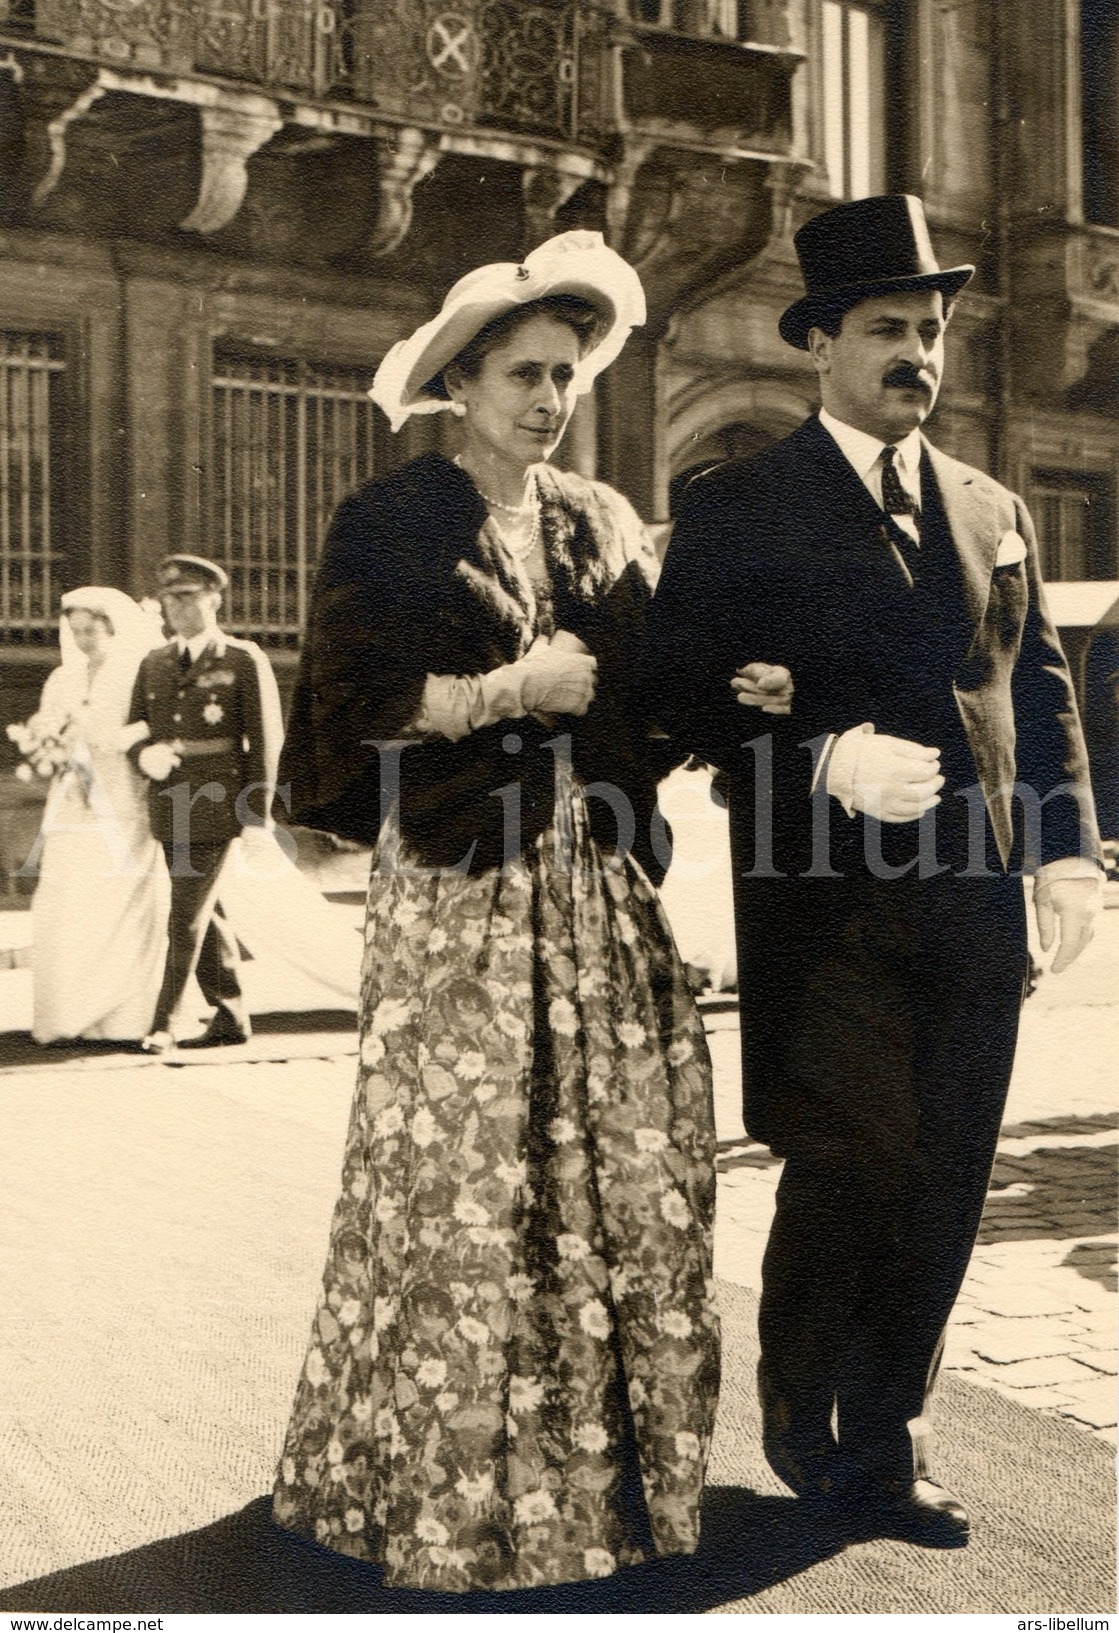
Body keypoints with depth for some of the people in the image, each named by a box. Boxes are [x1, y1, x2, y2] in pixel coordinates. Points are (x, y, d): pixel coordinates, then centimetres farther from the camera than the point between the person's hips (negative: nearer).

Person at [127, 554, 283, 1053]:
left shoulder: (245, 661, -2)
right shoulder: (154, 664, 13)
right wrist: (145, 754, -10)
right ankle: (231, 1017, 22)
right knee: (205, 916, 12)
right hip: (167, 808, 6)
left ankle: (164, 1023, 0)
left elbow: (265, 740, -4)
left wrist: (257, 815, -8)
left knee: (187, 918, -7)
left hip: (215, 806, -6)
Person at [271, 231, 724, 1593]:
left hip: (596, 879, 5)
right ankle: (452, 1481, 11)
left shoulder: (603, 525, 16)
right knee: (468, 1179, -4)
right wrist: (511, 689, -10)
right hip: (456, 884, -5)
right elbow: (353, 698, -7)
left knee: (631, 1165, 2)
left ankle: (613, 1453, 17)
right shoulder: (390, 526, 1)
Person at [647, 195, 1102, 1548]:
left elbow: (1041, 687, 19)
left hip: (974, 898, 5)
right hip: (827, 899, -5)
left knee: (943, 1181, 8)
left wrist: (1066, 846, 8)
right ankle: (808, 1427, 19)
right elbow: (685, 696, -6)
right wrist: (826, 761, -19)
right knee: (854, 1161, -5)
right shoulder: (740, 508, 1)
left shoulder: (992, 511, 17)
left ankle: (885, 1437, 25)